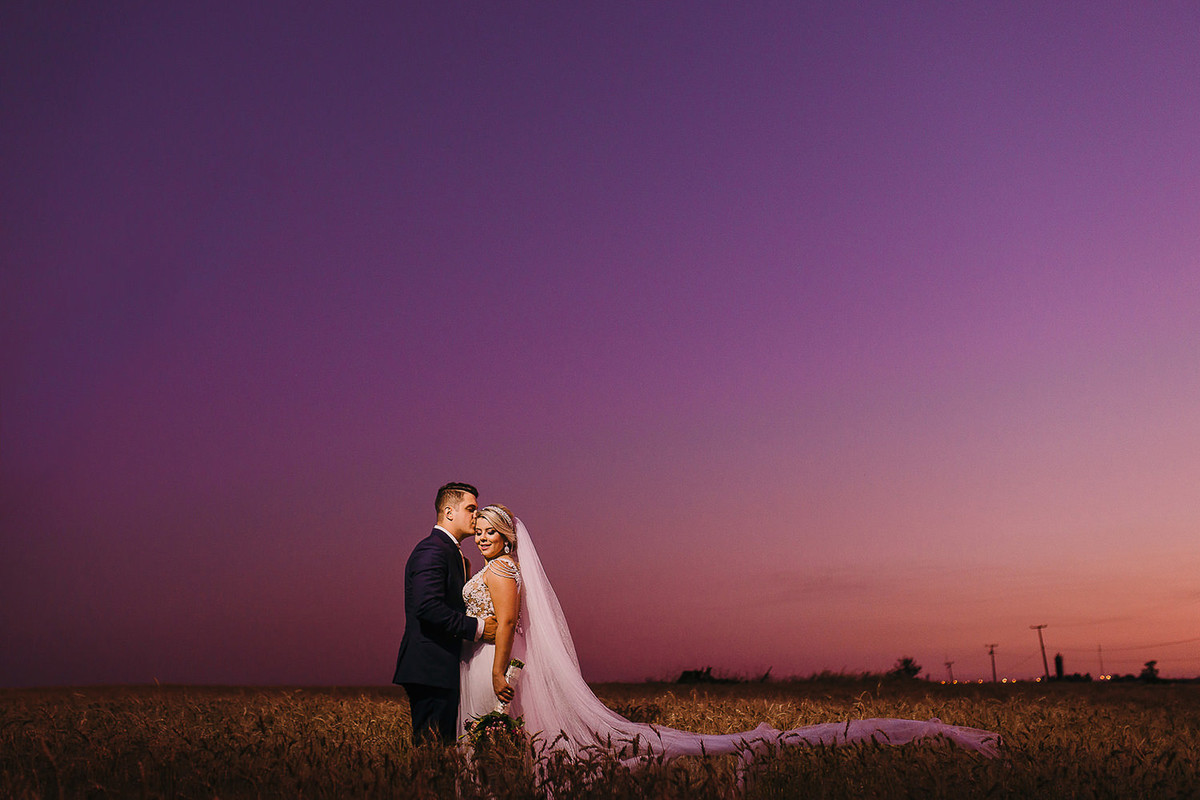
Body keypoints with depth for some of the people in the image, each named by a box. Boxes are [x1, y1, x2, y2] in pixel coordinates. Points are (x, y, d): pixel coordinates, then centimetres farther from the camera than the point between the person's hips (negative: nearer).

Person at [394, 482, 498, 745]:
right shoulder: (432, 550, -11)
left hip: (445, 669, 10)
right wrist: (476, 627, -17)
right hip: (430, 668, -10)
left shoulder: (454, 554, 21)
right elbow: (428, 607, -23)